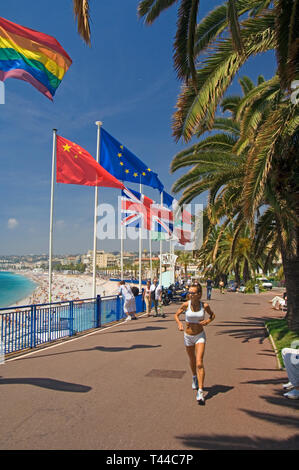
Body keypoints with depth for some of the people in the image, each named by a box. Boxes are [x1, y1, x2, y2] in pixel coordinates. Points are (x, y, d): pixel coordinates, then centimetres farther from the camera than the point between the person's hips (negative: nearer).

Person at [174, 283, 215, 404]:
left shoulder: (204, 306, -12)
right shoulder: (186, 305, -13)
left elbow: (212, 314, 7)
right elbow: (176, 315, 1)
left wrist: (207, 321, -13)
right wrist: (179, 324, -18)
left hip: (200, 336, -1)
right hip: (188, 336, 2)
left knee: (199, 363, -13)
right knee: (192, 361, 20)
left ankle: (200, 392, -11)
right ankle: (194, 377, 50)